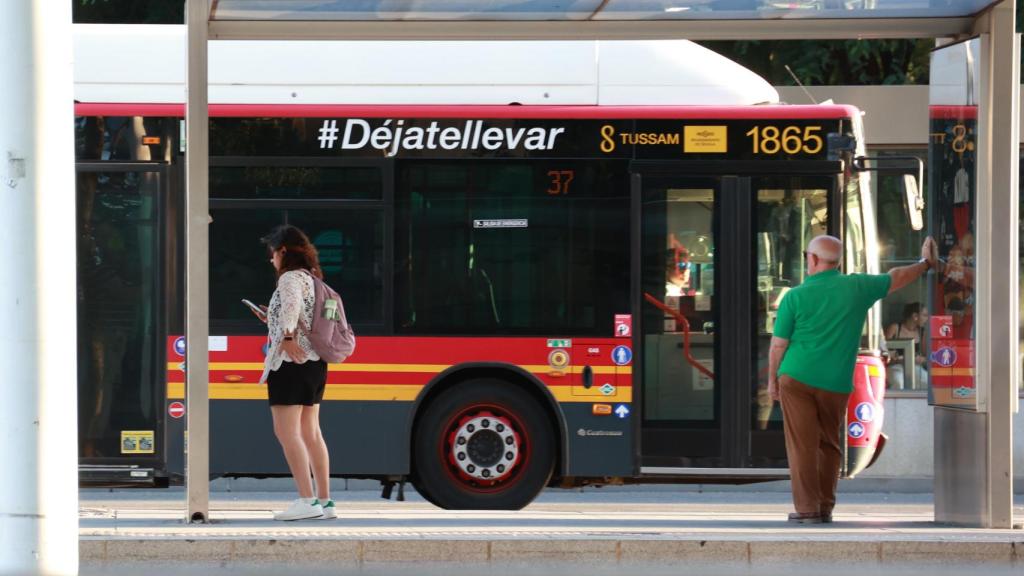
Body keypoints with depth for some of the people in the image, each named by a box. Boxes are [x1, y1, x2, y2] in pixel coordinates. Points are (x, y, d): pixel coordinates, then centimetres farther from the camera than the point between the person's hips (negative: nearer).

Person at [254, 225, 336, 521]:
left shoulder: (291, 278, -9)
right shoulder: (311, 279, 18)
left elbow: (292, 305, -29)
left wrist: (287, 335, -35)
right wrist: (274, 322, 25)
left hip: (291, 362, -10)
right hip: (314, 363, 10)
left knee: (286, 431, -11)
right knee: (310, 433, 13)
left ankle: (307, 500, -19)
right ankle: (325, 501, 12)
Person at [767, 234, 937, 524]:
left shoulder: (795, 297, -6)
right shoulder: (858, 287, 0)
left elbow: (778, 345, -1)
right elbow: (896, 278, 17)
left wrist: (772, 379, 13)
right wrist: (926, 263, 34)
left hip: (797, 379, -3)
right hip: (836, 384, 3)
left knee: (802, 446, 0)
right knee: (829, 446, 14)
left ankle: (807, 508, -4)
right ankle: (826, 507, 15)